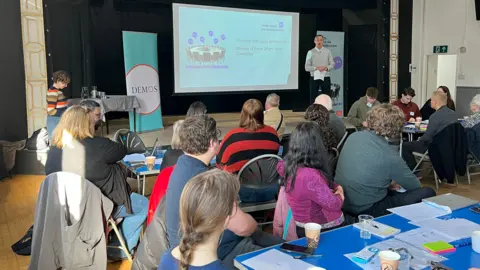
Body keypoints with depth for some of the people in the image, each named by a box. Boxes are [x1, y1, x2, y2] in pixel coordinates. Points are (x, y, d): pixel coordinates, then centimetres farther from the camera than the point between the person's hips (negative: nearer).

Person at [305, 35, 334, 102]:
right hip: (314, 78, -1)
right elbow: (307, 67, -3)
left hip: (326, 78, 1)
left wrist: (326, 68, -16)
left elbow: (332, 65, 4)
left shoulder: (328, 51, 5)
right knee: (313, 98, 3)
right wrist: (316, 68, -19)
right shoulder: (310, 52, 0)